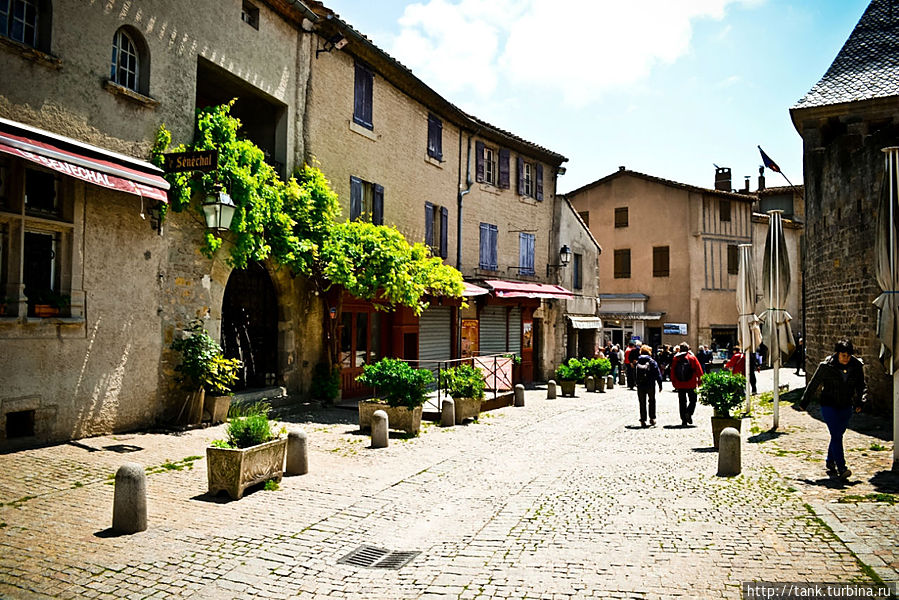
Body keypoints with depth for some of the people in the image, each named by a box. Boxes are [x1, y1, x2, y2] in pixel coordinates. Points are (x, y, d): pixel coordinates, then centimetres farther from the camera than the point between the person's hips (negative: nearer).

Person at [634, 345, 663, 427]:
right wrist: (660, 385, -1)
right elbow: (658, 374, -6)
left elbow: (634, 375, 5)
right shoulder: (652, 362, -7)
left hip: (640, 386, 2)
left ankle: (643, 420, 5)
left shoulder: (637, 363, 0)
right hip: (651, 386, -1)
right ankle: (652, 418, 13)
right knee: (652, 401, 16)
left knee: (642, 403, 8)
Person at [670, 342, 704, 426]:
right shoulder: (692, 357, -4)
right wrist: (700, 381, 6)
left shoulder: (676, 358, 2)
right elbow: (699, 370, -3)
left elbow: (672, 371, 6)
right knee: (692, 400, 10)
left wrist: (674, 382, 14)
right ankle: (689, 413, -14)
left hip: (680, 384, 2)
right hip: (691, 384, -2)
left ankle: (684, 420, 6)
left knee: (682, 402, 8)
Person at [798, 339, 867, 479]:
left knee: (837, 435, 12)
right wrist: (804, 403, 4)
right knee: (836, 436, -13)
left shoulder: (857, 366, -4)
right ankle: (841, 468, -16)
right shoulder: (826, 366, -13)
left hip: (845, 407, 4)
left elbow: (860, 386, 4)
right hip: (828, 406, -4)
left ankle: (830, 463, 29)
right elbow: (813, 384, -3)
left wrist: (859, 402, -15)